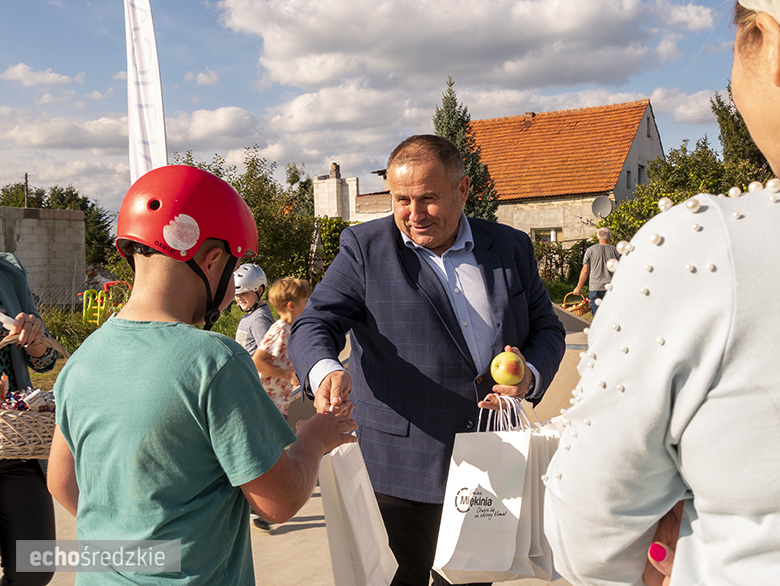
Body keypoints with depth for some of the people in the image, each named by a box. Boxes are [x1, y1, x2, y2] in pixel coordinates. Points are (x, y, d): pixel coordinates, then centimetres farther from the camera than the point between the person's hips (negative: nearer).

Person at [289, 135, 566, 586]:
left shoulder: (511, 248, 6)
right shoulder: (364, 248, -3)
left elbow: (547, 328, 14)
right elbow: (314, 325, -9)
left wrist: (531, 375, -8)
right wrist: (326, 371, -32)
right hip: (400, 469, -3)